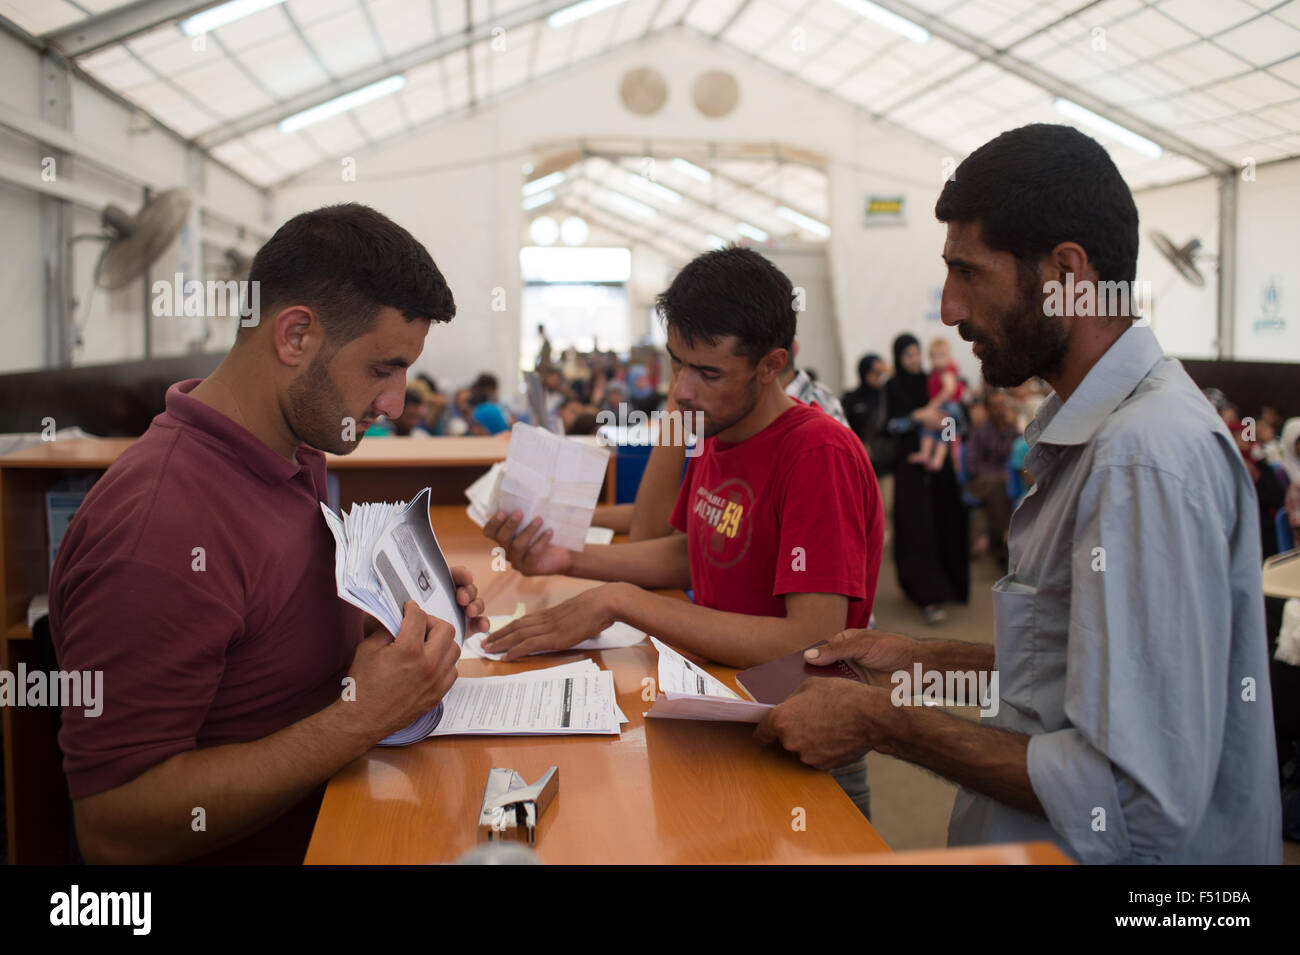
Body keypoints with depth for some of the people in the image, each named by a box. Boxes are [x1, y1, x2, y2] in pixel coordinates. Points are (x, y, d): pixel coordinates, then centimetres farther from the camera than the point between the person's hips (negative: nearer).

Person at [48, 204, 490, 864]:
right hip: (258, 847, -8)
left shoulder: (298, 455, 5)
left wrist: (406, 612, 1)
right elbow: (114, 831, -23)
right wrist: (362, 718, -26)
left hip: (331, 811, 8)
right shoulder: (159, 535, -24)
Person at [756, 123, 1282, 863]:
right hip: (1034, 843, 8)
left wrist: (884, 722, -18)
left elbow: (1138, 803, -25)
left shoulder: (1147, 457, -22)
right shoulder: (1099, 429, 10)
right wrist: (923, 661, 11)